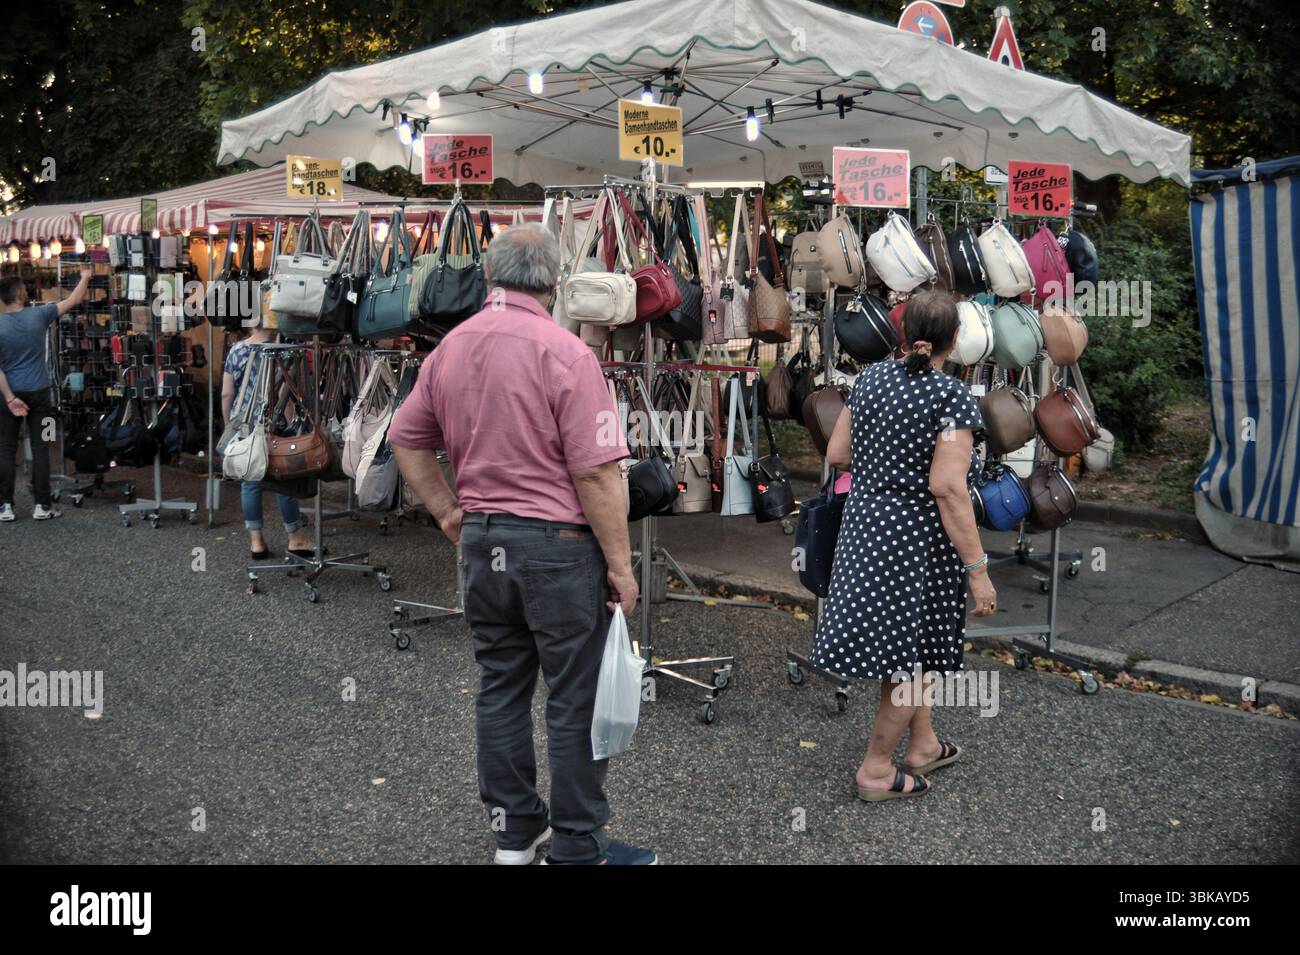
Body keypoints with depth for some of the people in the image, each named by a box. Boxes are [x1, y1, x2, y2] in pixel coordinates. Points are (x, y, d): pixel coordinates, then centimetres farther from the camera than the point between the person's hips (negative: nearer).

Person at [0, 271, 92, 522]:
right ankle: (42, 505, 5)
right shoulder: (38, 315, -7)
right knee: (40, 449, 4)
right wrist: (85, 277, 20)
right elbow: (74, 300, 4)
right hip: (38, 393, 0)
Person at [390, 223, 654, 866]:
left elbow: (407, 439, 14)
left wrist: (448, 512, 17)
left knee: (500, 688, 16)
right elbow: (597, 474, -18)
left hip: (482, 542, 7)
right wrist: (620, 565, -11)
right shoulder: (565, 353, -16)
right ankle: (578, 849, 16)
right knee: (575, 702, 5)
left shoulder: (449, 348, 5)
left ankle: (514, 831, 29)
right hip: (558, 546, -6)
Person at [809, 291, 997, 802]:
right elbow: (948, 488, -23)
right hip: (920, 535, -6)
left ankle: (923, 745, 37)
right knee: (915, 653, 9)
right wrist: (977, 570, -20)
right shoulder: (953, 397, -16)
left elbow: (836, 455, 6)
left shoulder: (870, 377, 3)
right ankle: (876, 769, 18)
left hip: (865, 524, 7)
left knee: (912, 648, 21)